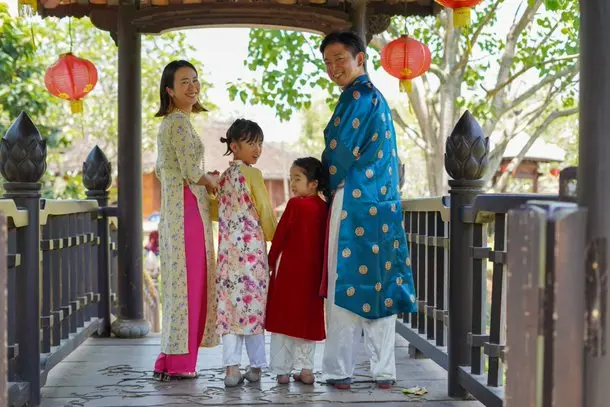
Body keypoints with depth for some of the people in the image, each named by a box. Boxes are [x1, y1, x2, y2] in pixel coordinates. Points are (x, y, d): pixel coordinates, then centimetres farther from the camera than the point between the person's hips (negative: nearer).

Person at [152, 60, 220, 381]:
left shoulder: (169, 122, 18)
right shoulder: (180, 121, -12)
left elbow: (161, 169, 23)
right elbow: (190, 169, -18)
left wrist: (200, 177, 19)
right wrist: (211, 181, 1)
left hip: (174, 208, 10)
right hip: (188, 207, -10)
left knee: (179, 281, 12)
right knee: (190, 281, -6)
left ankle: (171, 359, 17)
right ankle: (180, 362, -1)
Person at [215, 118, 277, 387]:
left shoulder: (223, 177, 13)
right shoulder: (253, 174, -6)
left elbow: (218, 212, 15)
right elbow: (265, 212, -5)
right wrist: (274, 240, 7)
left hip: (227, 249, 5)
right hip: (252, 247, -5)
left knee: (230, 304, 3)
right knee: (253, 302, 2)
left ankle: (232, 368, -1)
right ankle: (256, 366, 10)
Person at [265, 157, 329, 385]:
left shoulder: (295, 204, -13)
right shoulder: (323, 207, 3)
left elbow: (280, 235, -9)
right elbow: (324, 240, 8)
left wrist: (271, 261, 3)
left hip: (289, 270, -5)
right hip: (313, 272, 5)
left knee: (285, 318, 4)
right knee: (308, 318, 13)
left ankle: (282, 370, 6)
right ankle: (306, 369, 14)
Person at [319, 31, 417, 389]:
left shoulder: (358, 96, -9)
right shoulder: (378, 98, 19)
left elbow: (340, 153, -9)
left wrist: (325, 186, 7)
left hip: (354, 201, -9)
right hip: (383, 203, 9)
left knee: (346, 285, -4)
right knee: (381, 285, 8)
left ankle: (340, 370, 1)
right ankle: (384, 370, 11)